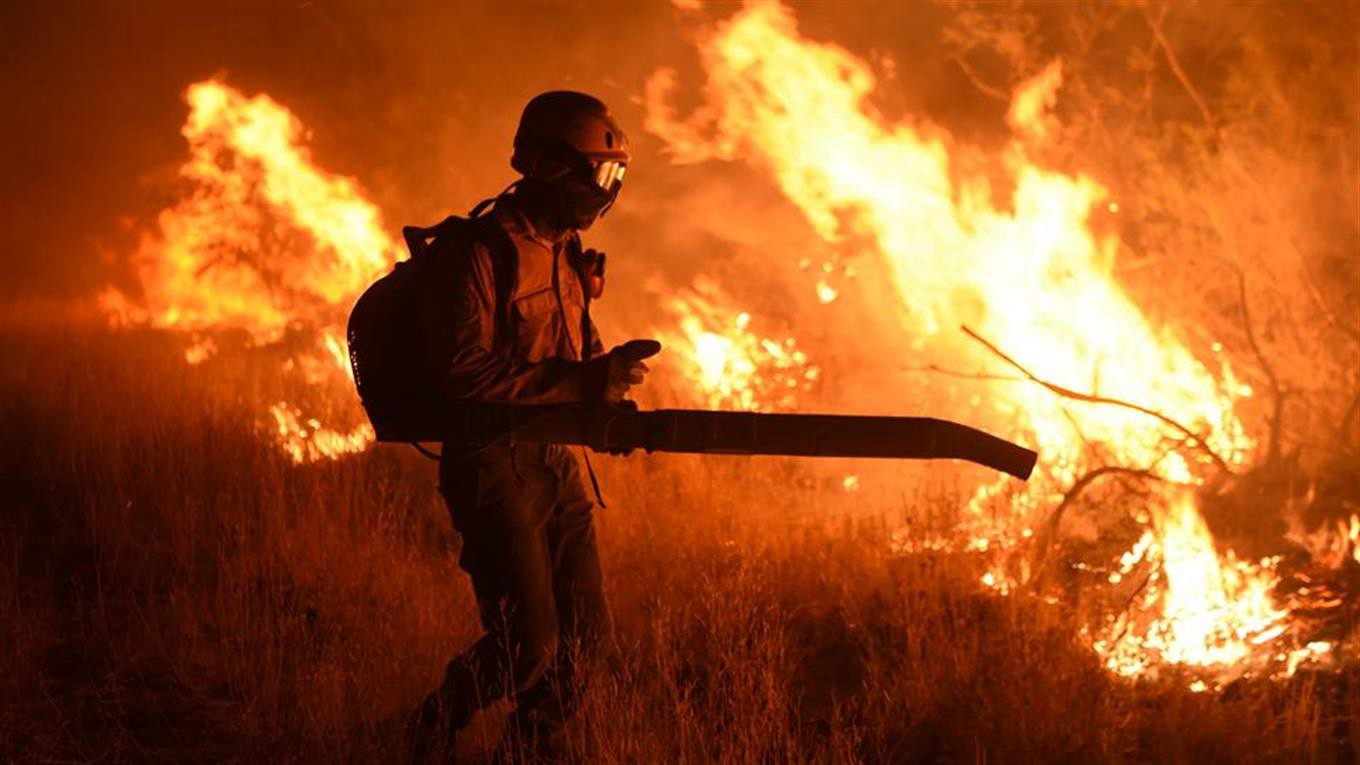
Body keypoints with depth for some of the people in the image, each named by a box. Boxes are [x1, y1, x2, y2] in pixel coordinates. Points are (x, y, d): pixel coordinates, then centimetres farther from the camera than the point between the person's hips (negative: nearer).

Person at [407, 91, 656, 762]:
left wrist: (605, 374, 1)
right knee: (529, 645, -10)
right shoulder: (483, 253, -16)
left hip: (557, 460, 8)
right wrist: (584, 379, -26)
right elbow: (464, 378, -23)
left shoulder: (565, 250, 12)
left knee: (584, 631, 6)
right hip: (495, 466, -8)